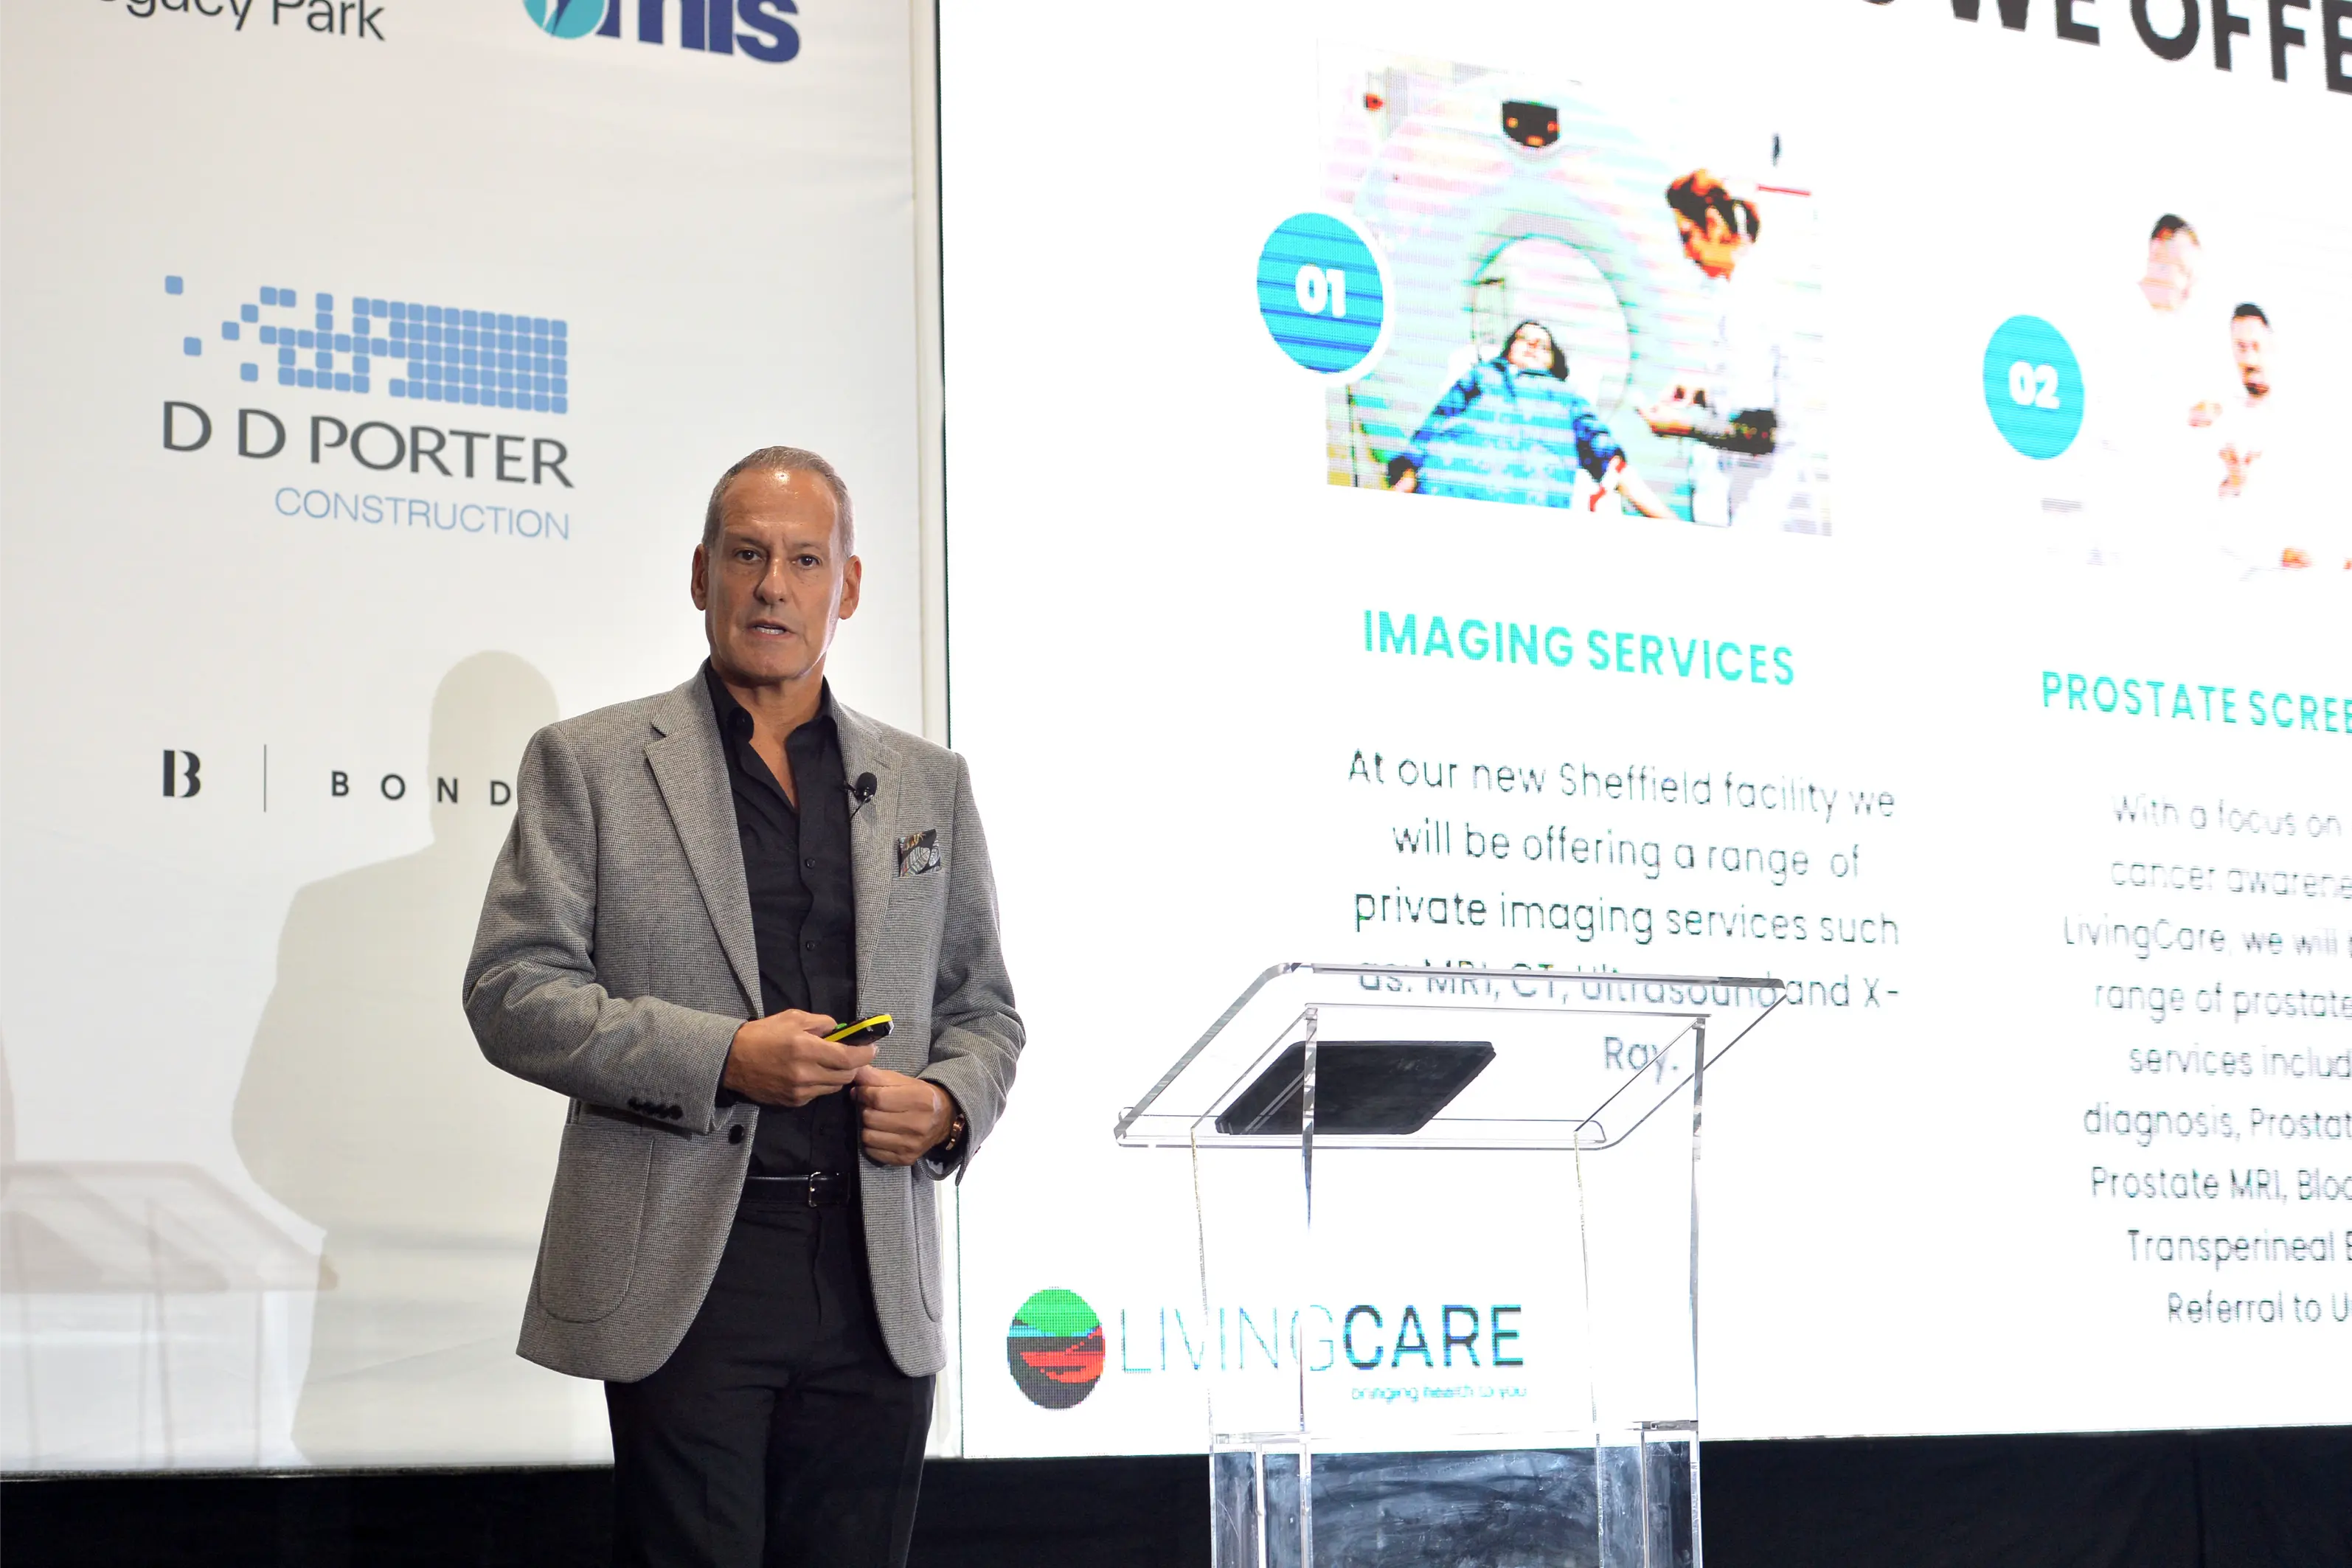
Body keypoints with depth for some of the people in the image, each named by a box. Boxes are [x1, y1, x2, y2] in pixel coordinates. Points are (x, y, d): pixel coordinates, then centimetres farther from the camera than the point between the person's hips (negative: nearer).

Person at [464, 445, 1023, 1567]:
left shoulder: (928, 784, 16)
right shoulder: (589, 763, 5)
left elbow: (983, 1008, 21)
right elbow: (511, 991, -2)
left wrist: (948, 1102, -2)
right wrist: (720, 1055, -14)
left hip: (877, 1288, 3)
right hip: (687, 1278, -3)